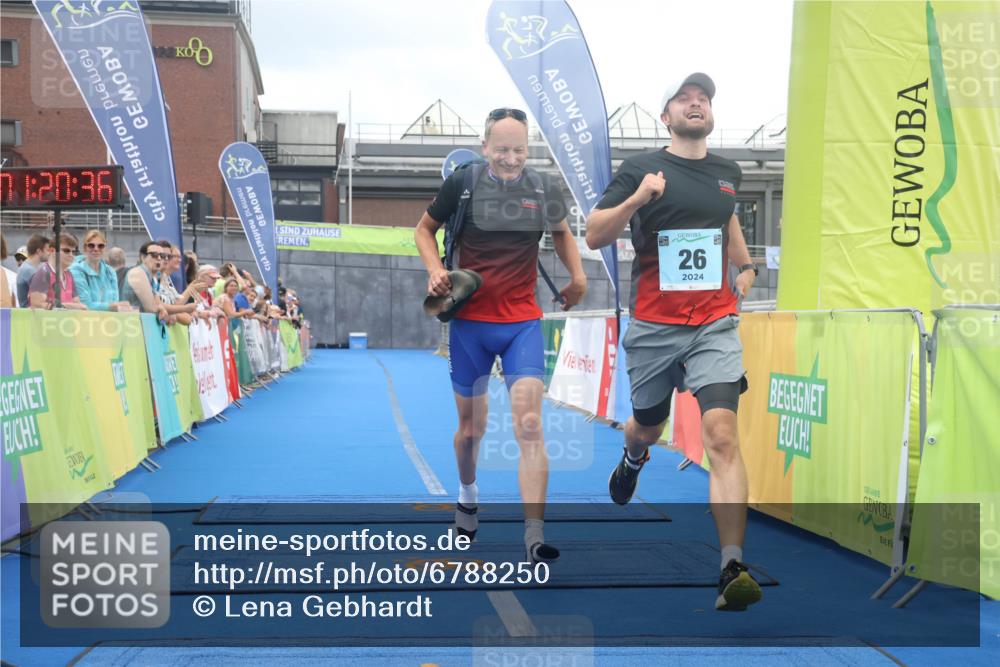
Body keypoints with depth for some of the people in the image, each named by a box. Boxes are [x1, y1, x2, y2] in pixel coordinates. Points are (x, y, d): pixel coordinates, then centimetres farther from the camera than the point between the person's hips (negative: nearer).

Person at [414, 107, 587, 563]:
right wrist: (435, 270, -8)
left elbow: (562, 232, 21)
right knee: (470, 426, 12)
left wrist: (577, 274, 6)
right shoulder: (462, 183, -5)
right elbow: (424, 229, 10)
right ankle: (467, 494, 43)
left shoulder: (545, 189, 0)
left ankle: (534, 537, -16)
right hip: (470, 322, 0)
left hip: (523, 322, 0)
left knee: (529, 425, -14)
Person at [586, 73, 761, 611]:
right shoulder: (640, 169, -2)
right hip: (653, 327, -1)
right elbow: (594, 235, -8)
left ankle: (732, 569, -20)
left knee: (722, 434, -17)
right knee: (648, 427, 19)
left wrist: (745, 267, 26)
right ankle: (632, 460, 60)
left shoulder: (728, 173, 11)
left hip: (715, 325, 1)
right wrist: (636, 199, -22)